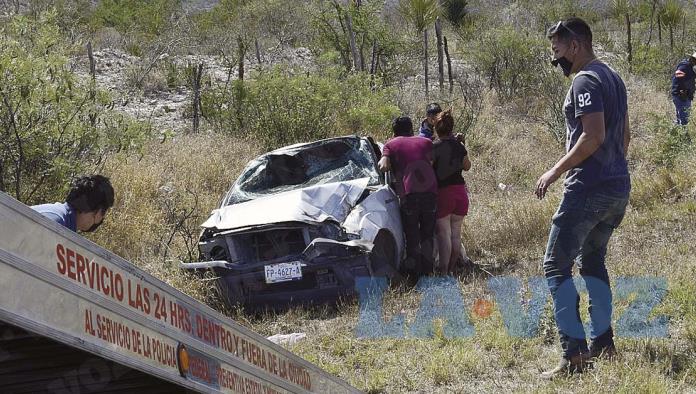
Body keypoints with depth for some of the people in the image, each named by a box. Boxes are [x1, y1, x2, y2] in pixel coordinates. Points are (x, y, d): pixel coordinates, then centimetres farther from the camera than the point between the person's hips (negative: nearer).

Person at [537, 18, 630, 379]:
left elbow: (594, 136, -23)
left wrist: (556, 171, -17)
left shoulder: (585, 82, -14)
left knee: (556, 265, -8)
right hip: (619, 187, 10)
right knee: (592, 261, 22)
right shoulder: (613, 78, 16)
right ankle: (603, 343, 22)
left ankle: (574, 354, -14)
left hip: (589, 187, -10)